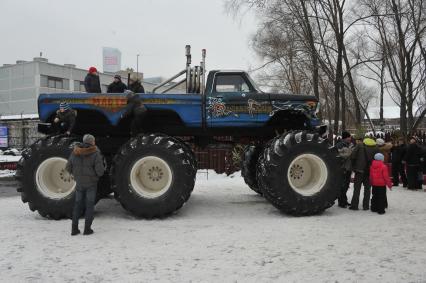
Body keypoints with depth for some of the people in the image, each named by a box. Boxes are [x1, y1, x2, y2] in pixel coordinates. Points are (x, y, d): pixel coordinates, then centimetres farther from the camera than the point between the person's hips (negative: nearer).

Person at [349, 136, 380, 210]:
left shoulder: (359, 146, -4)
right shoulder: (375, 148, 3)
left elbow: (352, 156, -10)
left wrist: (354, 166, 2)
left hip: (359, 170, -2)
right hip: (370, 171, 2)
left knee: (357, 188, 3)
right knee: (367, 188, 12)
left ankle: (354, 205, 2)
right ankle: (366, 205, 11)